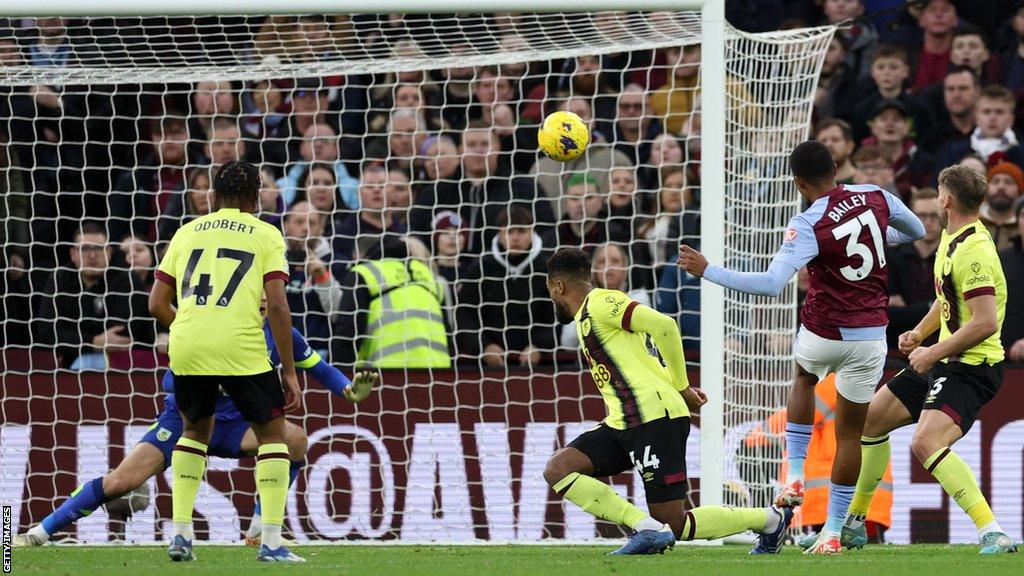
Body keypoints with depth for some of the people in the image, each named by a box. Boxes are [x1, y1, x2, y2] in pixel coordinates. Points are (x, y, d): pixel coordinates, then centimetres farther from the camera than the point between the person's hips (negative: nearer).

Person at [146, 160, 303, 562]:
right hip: (241, 348, -3)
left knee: (195, 429, 26)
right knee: (272, 434, 12)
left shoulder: (187, 233, 17)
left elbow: (157, 305, 15)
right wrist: (289, 372, 1)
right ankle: (271, 541, 3)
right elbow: (277, 306, -3)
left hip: (186, 348, 4)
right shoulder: (266, 236, 7)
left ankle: (180, 533, 18)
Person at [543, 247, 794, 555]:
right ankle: (647, 528, -14)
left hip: (654, 418, -10)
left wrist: (681, 388, -8)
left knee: (674, 526, -10)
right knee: (557, 469, -6)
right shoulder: (587, 314, 24)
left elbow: (664, 326, -16)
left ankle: (770, 519, 5)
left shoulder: (600, 303, -6)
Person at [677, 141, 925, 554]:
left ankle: (795, 476, 24)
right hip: (870, 337, 3)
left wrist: (707, 271, -25)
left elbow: (772, 284, -29)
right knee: (850, 432, 13)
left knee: (804, 377, 34)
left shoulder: (807, 226, -19)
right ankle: (833, 531, 12)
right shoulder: (876, 197, -5)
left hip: (822, 333, -3)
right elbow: (917, 231, 15)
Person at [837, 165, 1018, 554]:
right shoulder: (951, 237, 10)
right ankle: (852, 523, 33)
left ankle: (993, 535, -32)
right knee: (870, 419, 18)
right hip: (942, 362, 11)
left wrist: (933, 354, -20)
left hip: (971, 367, -11)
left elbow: (986, 322, -28)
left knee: (926, 442, -30)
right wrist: (919, 333, 11)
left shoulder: (973, 251, -22)